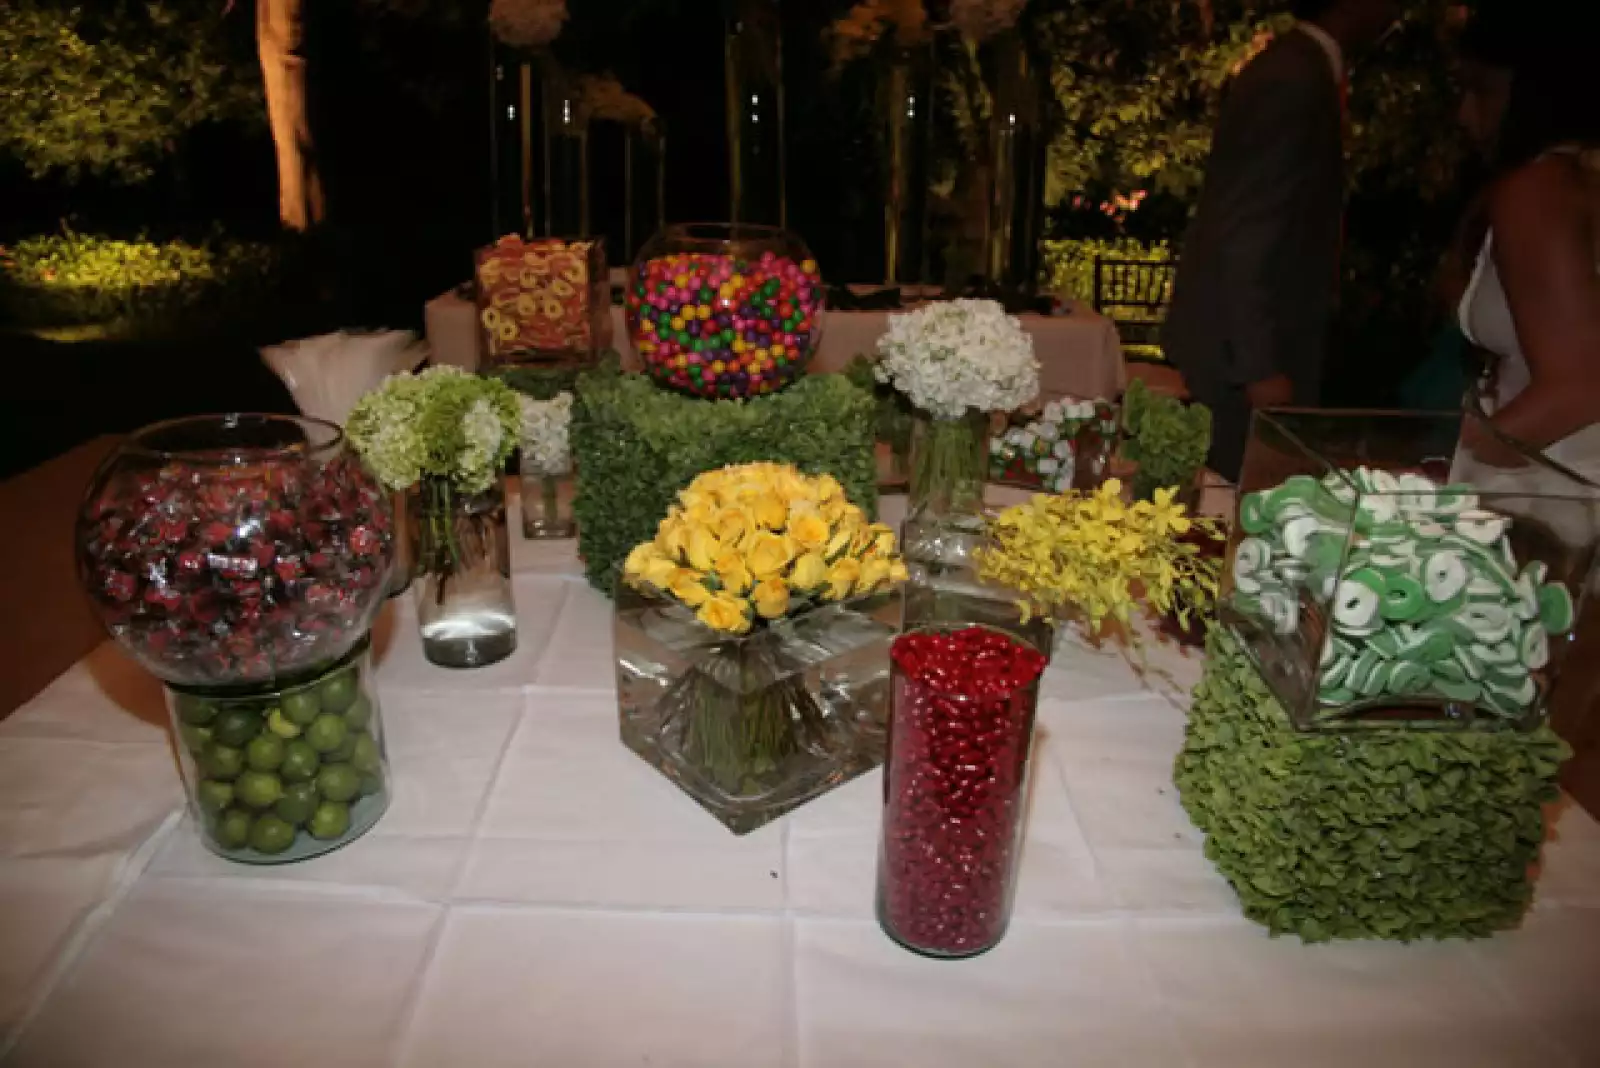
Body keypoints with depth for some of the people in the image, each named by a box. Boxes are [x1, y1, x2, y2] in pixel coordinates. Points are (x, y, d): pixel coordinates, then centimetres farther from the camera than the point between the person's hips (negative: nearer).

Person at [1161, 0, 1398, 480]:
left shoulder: (1302, 69, 14)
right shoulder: (1295, 79, -16)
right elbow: (1245, 235, -21)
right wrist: (1261, 366, -21)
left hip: (1253, 339, 9)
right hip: (1245, 348, -9)